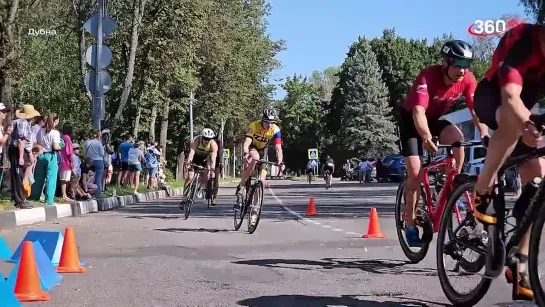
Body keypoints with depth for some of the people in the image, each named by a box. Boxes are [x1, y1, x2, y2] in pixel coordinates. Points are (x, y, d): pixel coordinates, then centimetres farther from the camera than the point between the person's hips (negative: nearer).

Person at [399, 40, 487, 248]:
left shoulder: (467, 79, -19)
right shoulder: (428, 76, -33)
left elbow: (476, 109, -24)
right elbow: (418, 111, -43)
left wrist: (485, 135, -40)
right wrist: (427, 139, -58)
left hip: (435, 119, 4)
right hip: (411, 120, -4)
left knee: (457, 137, -30)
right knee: (416, 174, -11)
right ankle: (410, 225, 1)